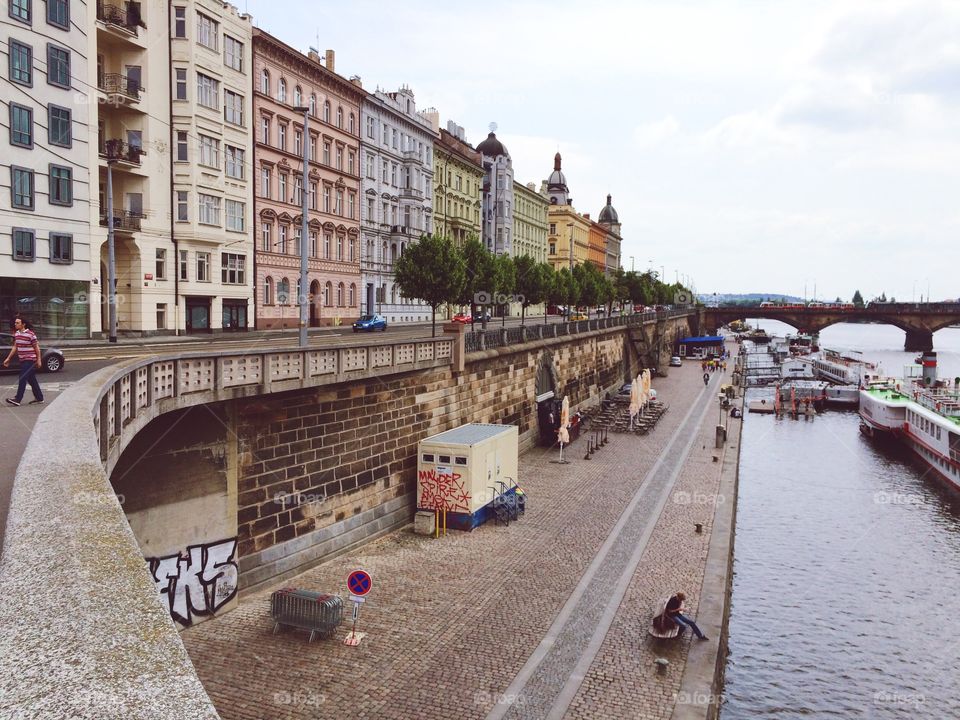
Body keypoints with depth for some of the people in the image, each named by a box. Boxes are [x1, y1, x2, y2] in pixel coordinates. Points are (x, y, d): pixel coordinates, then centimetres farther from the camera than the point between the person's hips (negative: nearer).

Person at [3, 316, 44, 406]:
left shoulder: (30, 334, -14)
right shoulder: (16, 334, 9)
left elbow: (36, 347, -9)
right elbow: (15, 347, 15)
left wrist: (38, 360, -9)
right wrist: (8, 358, 13)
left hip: (30, 360, -8)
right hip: (22, 360, 8)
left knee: (22, 379, -9)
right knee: (31, 379, 11)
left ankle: (17, 399, -8)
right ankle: (39, 397, 19)